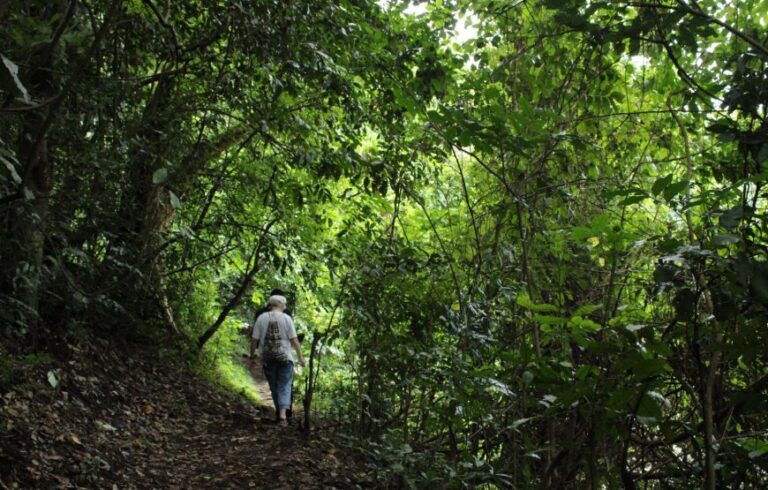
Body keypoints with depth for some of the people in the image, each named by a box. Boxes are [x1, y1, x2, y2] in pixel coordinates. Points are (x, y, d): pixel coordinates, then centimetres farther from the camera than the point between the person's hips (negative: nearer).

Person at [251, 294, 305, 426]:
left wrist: (252, 356, 11)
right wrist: (300, 357, 2)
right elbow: (294, 340, -6)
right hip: (284, 358, -2)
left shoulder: (261, 318, 2)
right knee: (284, 387, 2)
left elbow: (254, 340, 0)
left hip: (267, 359, 2)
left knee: (274, 387, 14)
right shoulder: (286, 318, -3)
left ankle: (280, 413, 20)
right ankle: (283, 414, -14)